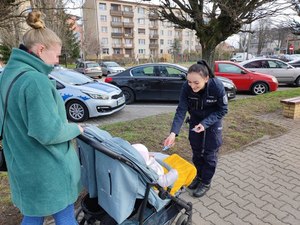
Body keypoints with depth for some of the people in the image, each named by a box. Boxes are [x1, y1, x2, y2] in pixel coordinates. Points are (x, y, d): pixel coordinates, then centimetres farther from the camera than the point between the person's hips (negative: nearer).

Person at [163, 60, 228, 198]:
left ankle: (206, 182, 25)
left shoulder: (217, 86, -33)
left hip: (213, 121, -2)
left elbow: (222, 110, -20)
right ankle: (198, 176, 37)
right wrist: (173, 132, -37)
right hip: (195, 119, 3)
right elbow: (181, 110, -26)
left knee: (210, 153, 5)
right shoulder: (186, 87, -28)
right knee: (196, 150, 14)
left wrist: (205, 124, -32)